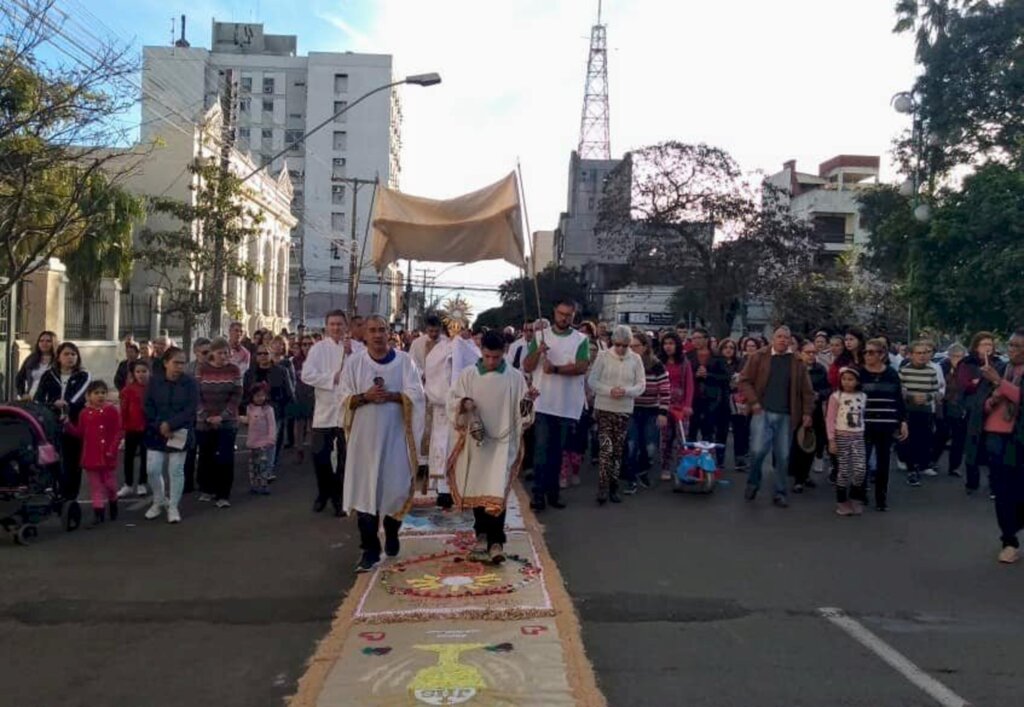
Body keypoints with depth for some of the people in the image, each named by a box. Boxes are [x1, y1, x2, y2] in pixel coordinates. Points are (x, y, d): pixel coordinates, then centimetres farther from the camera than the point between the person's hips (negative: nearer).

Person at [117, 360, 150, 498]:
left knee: (145, 456, 10)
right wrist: (123, 427, -6)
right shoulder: (128, 389, -5)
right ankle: (128, 485, 19)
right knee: (129, 456, 8)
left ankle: (142, 484, 21)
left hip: (148, 428, 0)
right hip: (132, 428, 0)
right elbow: (123, 410, -4)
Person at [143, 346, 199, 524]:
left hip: (180, 434, -2)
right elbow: (148, 408, 0)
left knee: (176, 470, 4)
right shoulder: (154, 383, 1)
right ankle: (159, 501, 24)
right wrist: (159, 426, -14)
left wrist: (170, 424, -18)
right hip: (156, 434, 2)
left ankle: (173, 506, 17)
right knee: (153, 469, 1)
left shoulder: (190, 383, -5)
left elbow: (191, 409, -11)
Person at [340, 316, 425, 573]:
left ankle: (391, 532, 34)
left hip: (395, 435, 0)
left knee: (396, 488, 6)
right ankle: (370, 550, 2)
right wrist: (365, 396, -17)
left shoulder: (404, 361, 2)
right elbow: (345, 399, 1)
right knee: (365, 491, -3)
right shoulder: (354, 363, 4)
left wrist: (390, 395, -18)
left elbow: (415, 394, -4)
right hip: (365, 435, 0)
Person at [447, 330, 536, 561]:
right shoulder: (467, 375, 1)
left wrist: (528, 400, -19)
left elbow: (522, 412, 1)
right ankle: (482, 535, 27)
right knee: (476, 491, 10)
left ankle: (495, 541, -3)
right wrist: (463, 403, -19)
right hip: (475, 440, 2)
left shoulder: (515, 378, 0)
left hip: (503, 441, -2)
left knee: (497, 492, -9)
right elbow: (452, 402, 2)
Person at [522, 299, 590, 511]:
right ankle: (539, 493, -2)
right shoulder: (540, 336, 6)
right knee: (541, 449, -4)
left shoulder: (581, 340, 3)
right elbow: (527, 367, 1)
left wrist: (556, 369, -21)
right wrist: (538, 352, -16)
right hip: (543, 403, 0)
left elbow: (582, 367, -11)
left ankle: (553, 492, 17)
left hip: (567, 405, 1)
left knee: (557, 451, 9)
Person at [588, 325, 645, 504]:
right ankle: (603, 488, -5)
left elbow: (641, 385, 1)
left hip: (624, 410, 2)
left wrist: (626, 391, -18)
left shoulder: (636, 359, 1)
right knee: (606, 449, -9)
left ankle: (613, 487, 19)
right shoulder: (603, 356, -3)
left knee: (618, 450, 8)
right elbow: (592, 380, -5)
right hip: (604, 409, -2)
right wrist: (609, 391, -20)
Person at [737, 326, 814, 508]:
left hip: (786, 416, 2)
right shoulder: (759, 357, 2)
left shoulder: (798, 363, 8)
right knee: (758, 450, -14)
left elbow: (807, 391, 9)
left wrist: (807, 412, 1)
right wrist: (753, 402, -9)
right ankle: (753, 483, 11)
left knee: (783, 456, 5)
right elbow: (745, 381, 1)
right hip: (762, 411, -2)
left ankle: (780, 493, 18)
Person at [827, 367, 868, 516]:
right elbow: (830, 419, -7)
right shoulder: (836, 396, -6)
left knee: (860, 469, -6)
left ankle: (855, 498, 13)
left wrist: (865, 435, 9)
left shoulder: (863, 397, 7)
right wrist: (831, 440, -11)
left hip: (858, 437, 3)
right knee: (844, 470, -1)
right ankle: (842, 502, 12)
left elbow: (863, 417, 13)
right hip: (842, 437, -3)